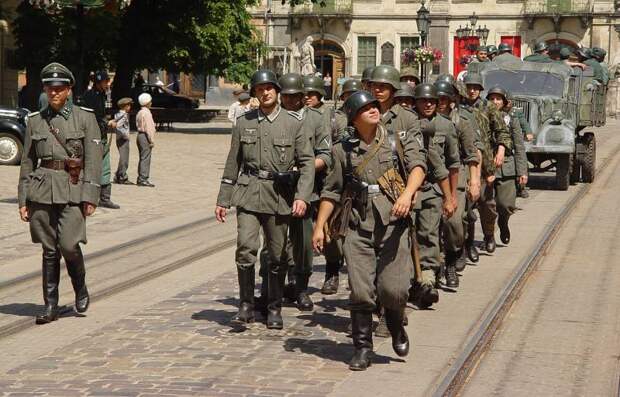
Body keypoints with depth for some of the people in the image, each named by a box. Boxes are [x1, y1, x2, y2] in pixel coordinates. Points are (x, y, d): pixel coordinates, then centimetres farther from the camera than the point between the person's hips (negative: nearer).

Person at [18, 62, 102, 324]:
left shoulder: (85, 117, 1)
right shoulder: (35, 121, 9)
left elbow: (93, 160, -3)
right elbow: (27, 162, 12)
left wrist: (90, 196, -9)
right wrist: (23, 200, 7)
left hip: (73, 189, -3)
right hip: (42, 189, 3)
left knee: (69, 244, -14)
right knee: (49, 249, 4)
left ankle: (81, 290, 14)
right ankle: (50, 306, 12)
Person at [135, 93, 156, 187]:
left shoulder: (140, 113, 16)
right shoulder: (146, 113, -14)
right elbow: (149, 128, -18)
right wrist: (152, 140, -17)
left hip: (140, 135, 10)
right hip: (146, 136, -10)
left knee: (142, 158, 14)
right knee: (145, 158, -10)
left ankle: (140, 179, 17)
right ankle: (143, 179, -12)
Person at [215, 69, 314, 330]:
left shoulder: (293, 122, 2)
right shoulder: (244, 123, 8)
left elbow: (307, 162, 0)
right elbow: (233, 163, 13)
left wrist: (302, 196, -12)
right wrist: (223, 200, 11)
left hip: (279, 194, -1)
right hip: (248, 192, 1)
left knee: (277, 255, 5)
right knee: (246, 247, -14)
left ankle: (274, 309, 18)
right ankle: (246, 306, -3)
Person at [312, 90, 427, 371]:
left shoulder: (400, 141, 7)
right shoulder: (344, 150, 11)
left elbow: (418, 166, -10)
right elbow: (332, 191, 16)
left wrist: (407, 193, -29)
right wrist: (319, 226, 10)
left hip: (393, 224, -1)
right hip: (359, 228, 1)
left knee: (393, 289, -9)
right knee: (360, 292, -3)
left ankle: (396, 328, 23)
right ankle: (363, 350, 11)